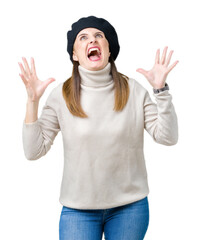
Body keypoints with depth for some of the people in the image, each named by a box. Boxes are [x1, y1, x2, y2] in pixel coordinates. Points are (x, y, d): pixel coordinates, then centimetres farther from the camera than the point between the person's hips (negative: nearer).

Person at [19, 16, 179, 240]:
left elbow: (167, 137, -6)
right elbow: (33, 151, -8)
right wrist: (32, 101, -16)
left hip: (130, 206, 1)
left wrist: (161, 90, -14)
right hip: (79, 210, -1)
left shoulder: (133, 90, -4)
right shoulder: (61, 95, -6)